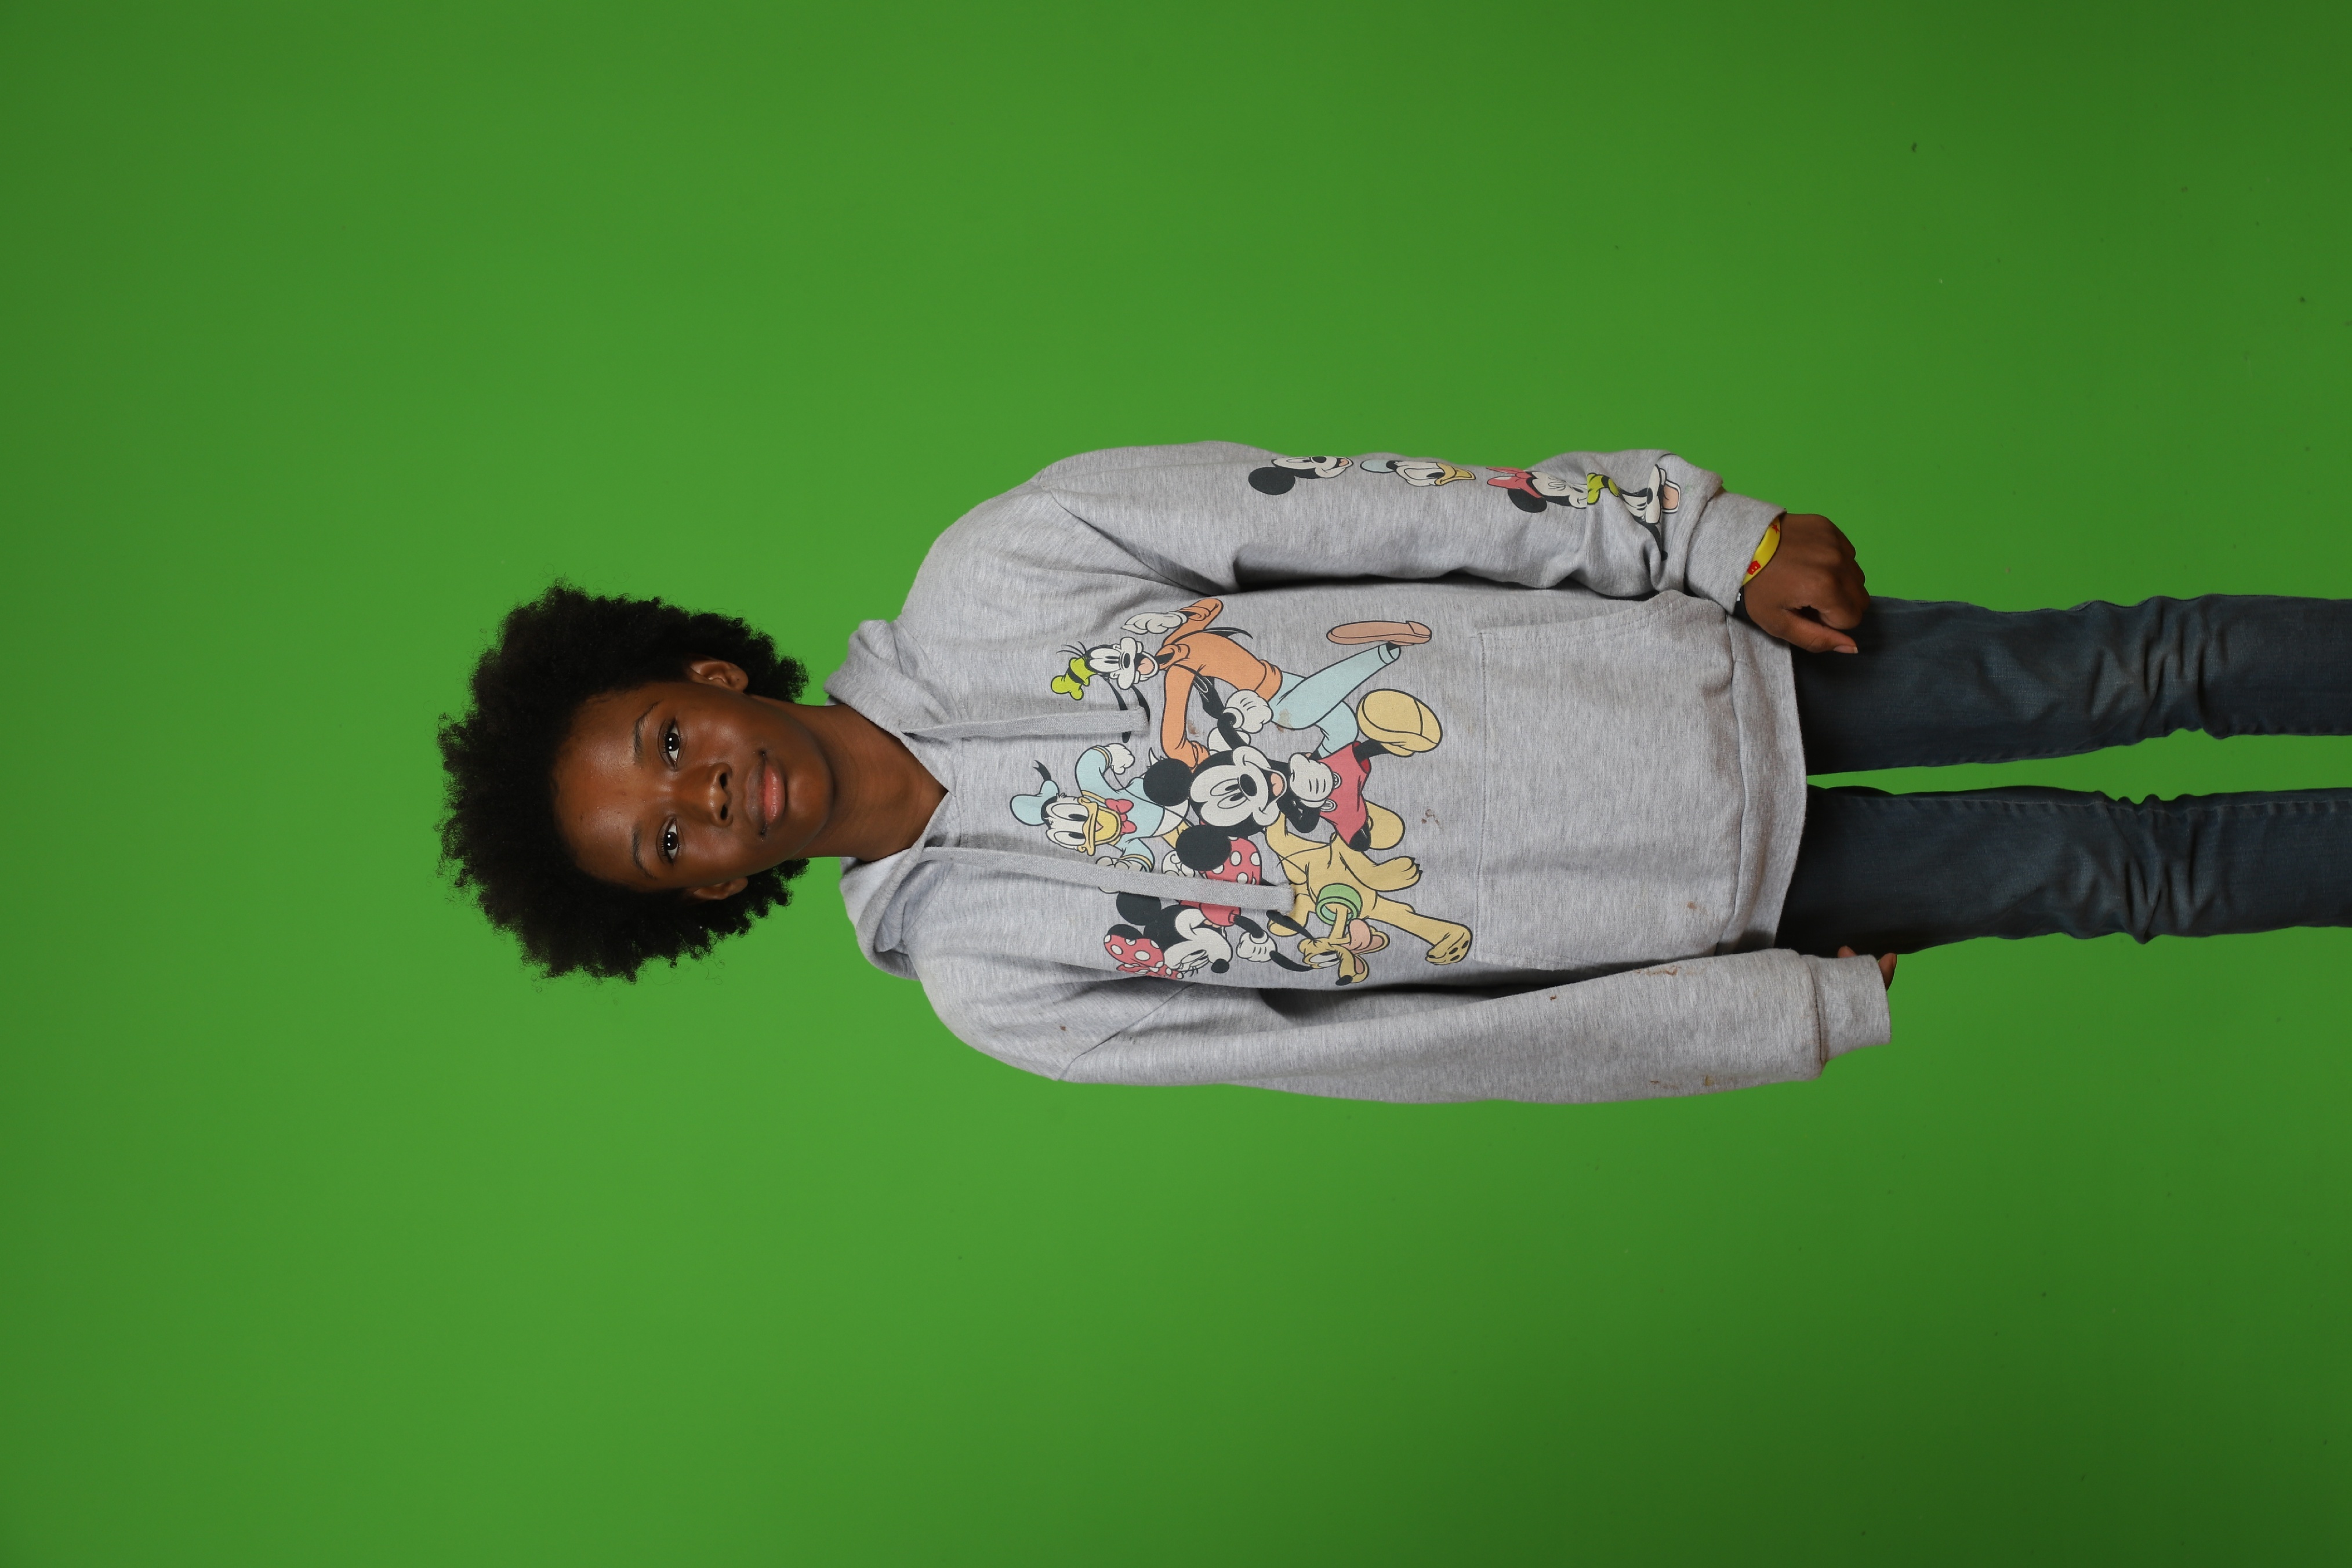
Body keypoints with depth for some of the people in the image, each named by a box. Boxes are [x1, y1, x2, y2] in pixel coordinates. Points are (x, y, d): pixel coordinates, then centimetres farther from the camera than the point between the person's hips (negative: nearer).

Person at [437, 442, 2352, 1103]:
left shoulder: (985, 583, -11)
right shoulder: (994, 975, -10)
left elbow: (1363, 510, -10)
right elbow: (1418, 1050, -10)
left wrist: (1720, 535, -12)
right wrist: (1822, 1007, -7)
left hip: (1704, 664, 1)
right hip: (1714, 909, -1)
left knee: (2123, 670, 8)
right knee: (2125, 873, 5)